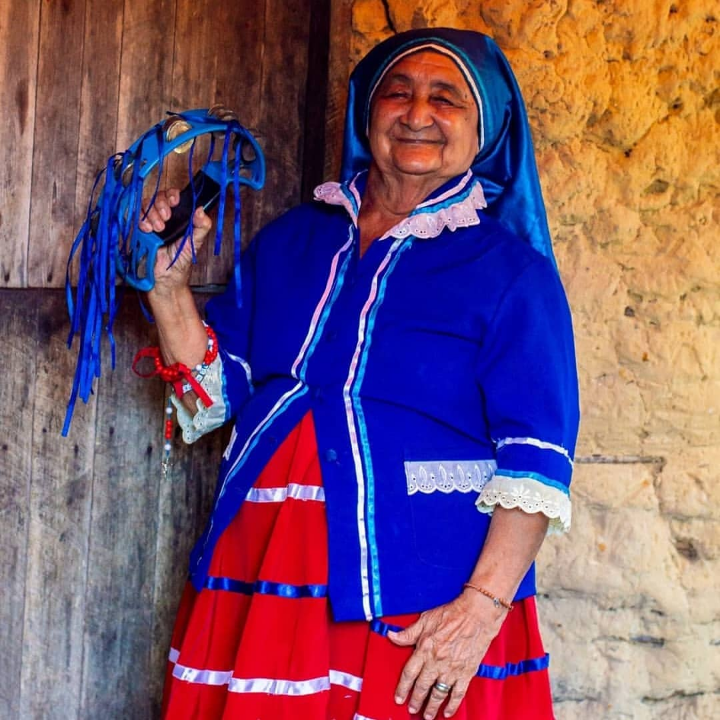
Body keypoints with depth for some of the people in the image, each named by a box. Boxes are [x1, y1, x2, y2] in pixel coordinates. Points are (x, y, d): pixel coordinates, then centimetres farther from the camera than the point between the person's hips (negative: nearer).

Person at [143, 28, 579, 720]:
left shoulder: (510, 270, -1)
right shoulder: (288, 242, 13)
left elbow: (536, 460, -9)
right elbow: (216, 396, 12)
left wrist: (483, 606, -20)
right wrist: (168, 283, 0)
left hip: (424, 603, -3)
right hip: (262, 580, 4)